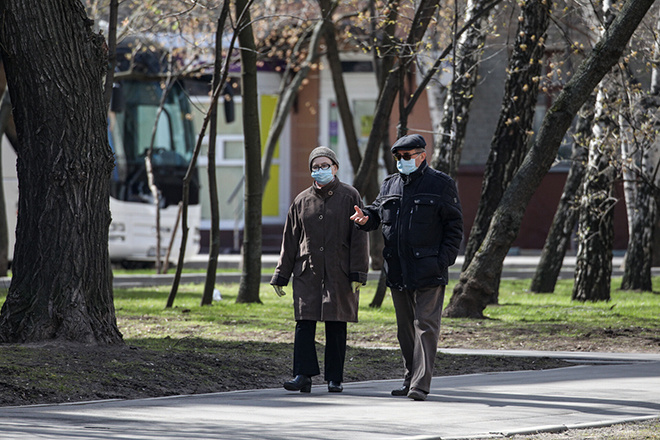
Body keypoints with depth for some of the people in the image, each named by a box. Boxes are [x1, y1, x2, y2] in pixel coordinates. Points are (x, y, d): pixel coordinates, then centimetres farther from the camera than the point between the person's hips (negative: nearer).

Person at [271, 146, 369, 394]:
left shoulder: (349, 197, 2)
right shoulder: (302, 201, 10)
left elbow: (359, 237, -1)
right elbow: (290, 241, 13)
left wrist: (358, 274, -8)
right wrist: (281, 276, 9)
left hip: (339, 273, -2)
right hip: (307, 271, 2)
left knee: (336, 326, 1)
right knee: (304, 324, -8)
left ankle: (335, 379, 9)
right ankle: (303, 376, -11)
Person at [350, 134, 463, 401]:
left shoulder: (440, 184, -1)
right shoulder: (390, 185, 14)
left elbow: (454, 226, -2)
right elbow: (377, 213, 20)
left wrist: (444, 260, -11)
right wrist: (365, 218, -4)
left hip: (428, 271, -6)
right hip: (398, 273, 6)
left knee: (425, 325, -10)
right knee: (405, 328, 12)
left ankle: (420, 385, -14)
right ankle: (410, 380, 20)